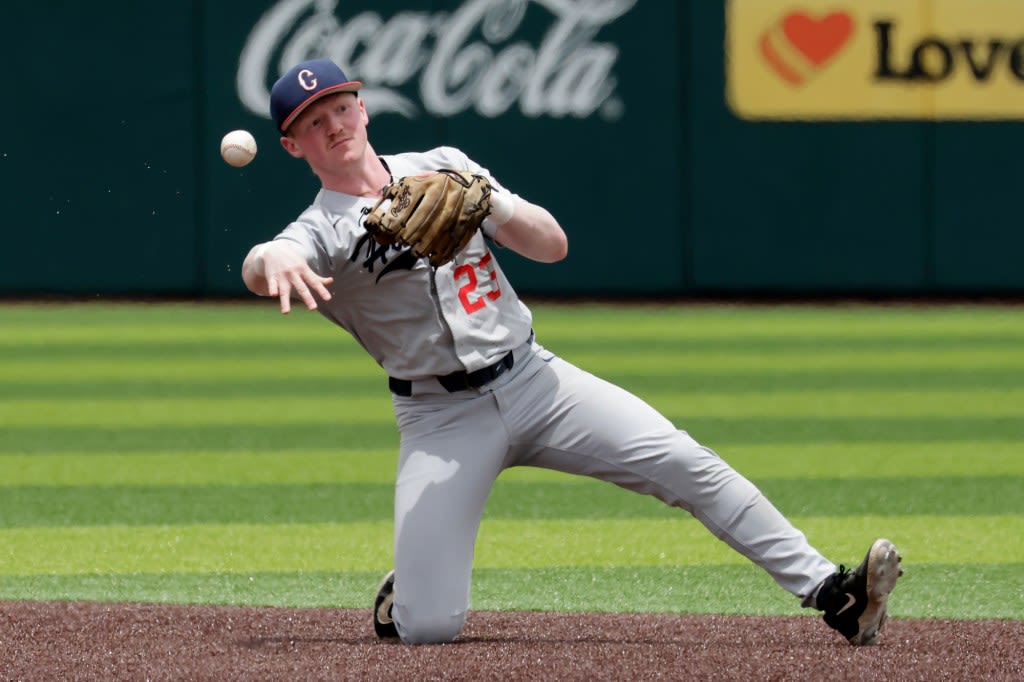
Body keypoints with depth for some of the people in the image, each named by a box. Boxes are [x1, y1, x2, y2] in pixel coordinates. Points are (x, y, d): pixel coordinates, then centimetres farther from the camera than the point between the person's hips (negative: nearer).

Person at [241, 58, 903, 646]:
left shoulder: (443, 166, 10)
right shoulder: (321, 230, -4)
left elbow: (552, 243, 6)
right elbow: (260, 266, -28)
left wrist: (487, 203, -14)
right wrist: (273, 263, -53)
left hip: (532, 378, 3)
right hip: (440, 421, -3)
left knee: (685, 464, -15)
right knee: (428, 627, -15)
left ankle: (831, 593, -16)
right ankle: (403, 594, 21)